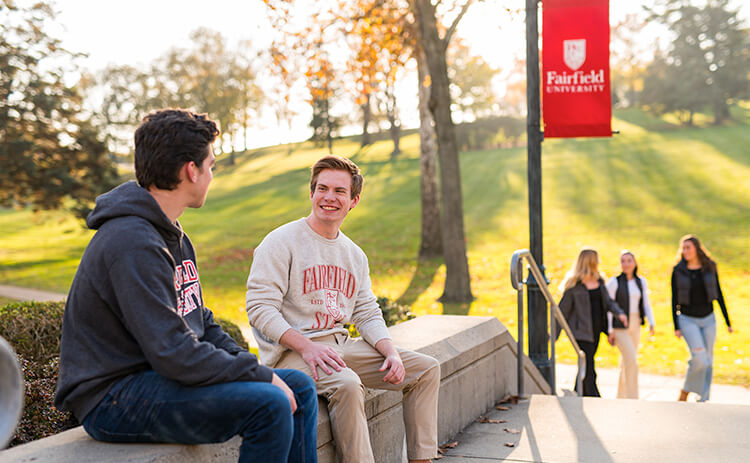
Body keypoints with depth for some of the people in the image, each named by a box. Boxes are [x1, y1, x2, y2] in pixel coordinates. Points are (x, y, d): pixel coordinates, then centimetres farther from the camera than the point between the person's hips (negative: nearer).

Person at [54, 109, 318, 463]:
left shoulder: (173, 235, 12)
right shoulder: (132, 243, -22)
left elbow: (200, 323, 17)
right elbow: (173, 353, -27)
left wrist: (249, 366, 1)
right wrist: (261, 376, -18)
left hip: (161, 377, 10)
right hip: (114, 398, -10)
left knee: (300, 386, 6)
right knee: (271, 403, -26)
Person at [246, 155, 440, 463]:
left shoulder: (355, 255, 16)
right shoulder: (281, 242, -6)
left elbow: (368, 313, 14)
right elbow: (259, 307, -14)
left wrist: (391, 352, -5)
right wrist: (306, 346, -25)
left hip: (340, 345, 8)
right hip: (291, 352, -7)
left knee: (426, 369, 1)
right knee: (347, 384, -37)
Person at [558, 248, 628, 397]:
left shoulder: (599, 280, 10)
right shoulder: (574, 284, -10)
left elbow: (608, 300, 11)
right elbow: (563, 309, -7)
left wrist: (619, 313, -10)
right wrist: (554, 335, -6)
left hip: (596, 329, 7)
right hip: (581, 331, -7)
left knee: (586, 366, 14)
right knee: (589, 369, -9)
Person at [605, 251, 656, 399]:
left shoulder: (641, 282, 7)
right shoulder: (614, 282, -8)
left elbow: (646, 304, 11)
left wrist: (651, 323, -4)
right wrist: (610, 331, -10)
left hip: (635, 326, 5)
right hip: (619, 326, -5)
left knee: (627, 362, 14)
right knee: (632, 361, -14)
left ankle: (621, 397, 27)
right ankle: (632, 399, -9)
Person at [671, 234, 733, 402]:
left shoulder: (710, 268, -1)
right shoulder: (678, 271, -5)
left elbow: (719, 295, 5)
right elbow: (674, 299, -2)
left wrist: (728, 322, 4)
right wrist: (676, 327, -6)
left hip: (708, 319, 3)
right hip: (688, 319, -3)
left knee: (708, 360, 6)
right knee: (699, 356, -19)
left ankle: (703, 400, 17)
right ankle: (685, 392, 1)